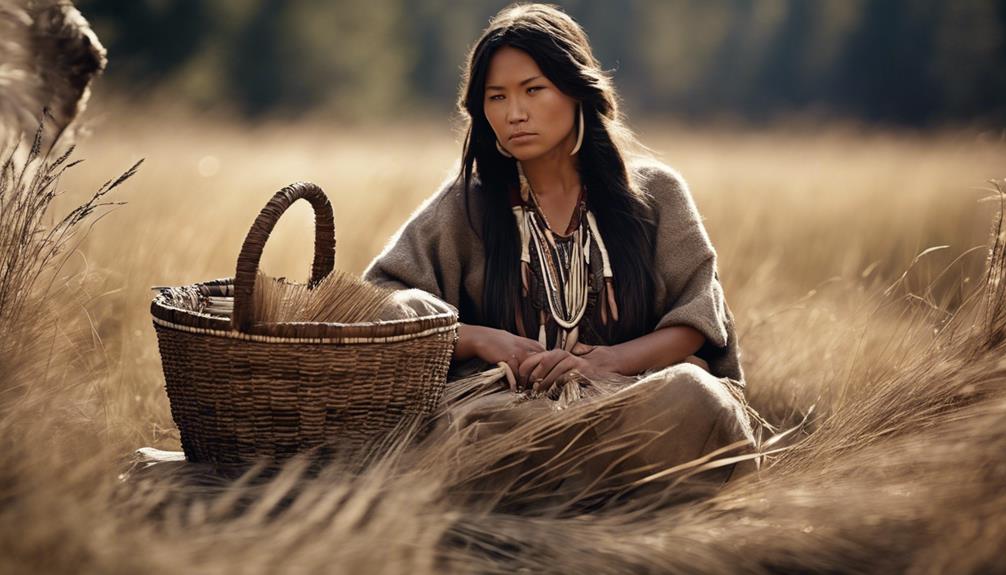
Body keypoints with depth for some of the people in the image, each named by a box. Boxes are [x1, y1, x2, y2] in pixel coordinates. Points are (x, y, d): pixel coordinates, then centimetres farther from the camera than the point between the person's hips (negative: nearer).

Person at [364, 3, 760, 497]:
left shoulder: (653, 193, 11)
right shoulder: (465, 206, 11)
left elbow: (697, 318, 5)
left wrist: (605, 361, -14)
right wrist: (480, 340, -10)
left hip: (635, 396, 1)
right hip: (514, 404, -1)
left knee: (691, 393, -35)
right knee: (476, 426, -38)